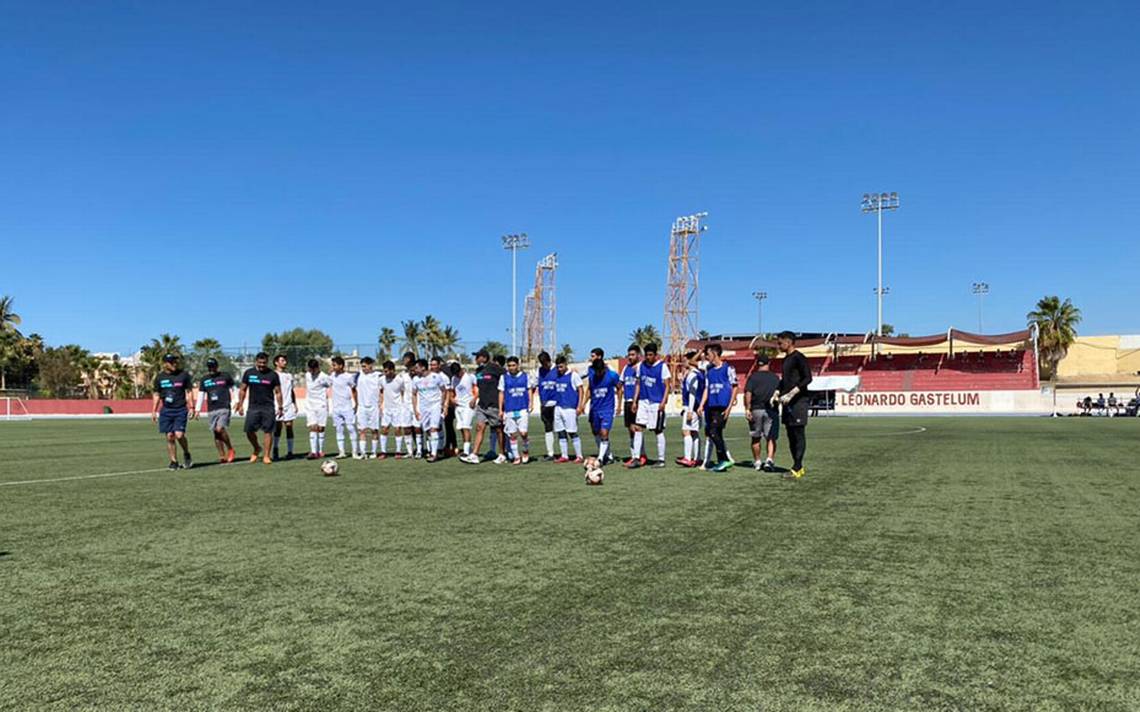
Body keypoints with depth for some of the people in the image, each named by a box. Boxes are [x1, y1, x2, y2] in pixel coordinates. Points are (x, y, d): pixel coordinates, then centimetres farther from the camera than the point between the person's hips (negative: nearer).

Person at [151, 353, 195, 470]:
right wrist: (154, 411, 8)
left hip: (180, 409, -2)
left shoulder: (183, 375, -1)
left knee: (179, 435, -14)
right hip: (166, 410, 2)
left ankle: (187, 455, 11)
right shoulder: (159, 377, 4)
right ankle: (174, 461, 11)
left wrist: (191, 407, -2)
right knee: (169, 437, 1)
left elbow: (189, 392, 4)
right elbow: (156, 395, 12)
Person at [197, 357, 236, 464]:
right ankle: (222, 456, 7)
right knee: (215, 433, 2)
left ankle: (230, 449, -2)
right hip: (211, 410, 4)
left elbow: (233, 390, 11)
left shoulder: (225, 377, 4)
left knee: (220, 429, -20)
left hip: (224, 408, -4)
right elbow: (201, 395, 13)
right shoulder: (204, 380, 12)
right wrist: (198, 410, 6)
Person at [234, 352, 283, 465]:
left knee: (268, 431, -4)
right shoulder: (249, 373, 6)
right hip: (253, 407, 2)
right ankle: (257, 449, 24)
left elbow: (278, 392, 4)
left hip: (268, 408, -2)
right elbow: (243, 390, 12)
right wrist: (240, 405, 4)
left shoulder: (273, 375, 2)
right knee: (249, 431, -1)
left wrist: (280, 407, -1)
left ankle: (266, 455, 3)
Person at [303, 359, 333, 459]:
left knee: (320, 428, 1)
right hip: (310, 406, 4)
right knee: (312, 428, -5)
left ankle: (320, 451, 10)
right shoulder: (307, 375, 7)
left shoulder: (324, 377, -11)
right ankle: (313, 452, -12)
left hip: (321, 405, -4)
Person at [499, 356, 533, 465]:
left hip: (523, 409, -1)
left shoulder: (525, 376, 7)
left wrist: (530, 403, 0)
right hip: (509, 410, 1)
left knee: (523, 433, -8)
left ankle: (526, 452, 16)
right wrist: (500, 409, 4)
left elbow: (529, 390, 13)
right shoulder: (504, 377, 6)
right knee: (513, 435, 2)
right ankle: (516, 457, 11)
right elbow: (501, 393, 8)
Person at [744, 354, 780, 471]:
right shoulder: (775, 378, 6)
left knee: (756, 438, 13)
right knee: (771, 438, 2)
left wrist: (747, 409, -9)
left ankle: (757, 462, 21)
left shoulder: (753, 376, 0)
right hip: (771, 411, 1)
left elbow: (748, 393, -10)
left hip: (756, 410, 0)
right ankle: (769, 460, -16)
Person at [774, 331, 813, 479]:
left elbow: (807, 378, -17)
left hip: (798, 401, -9)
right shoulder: (786, 359, 18)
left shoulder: (799, 358, -10)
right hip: (788, 402, 9)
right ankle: (799, 467, 14)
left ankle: (797, 469, -7)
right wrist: (777, 394, 14)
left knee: (799, 435, -7)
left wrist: (791, 394, -22)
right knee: (791, 435, 9)